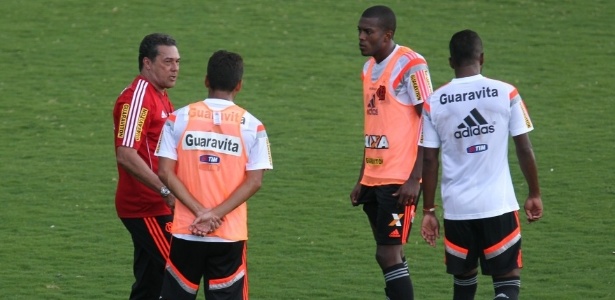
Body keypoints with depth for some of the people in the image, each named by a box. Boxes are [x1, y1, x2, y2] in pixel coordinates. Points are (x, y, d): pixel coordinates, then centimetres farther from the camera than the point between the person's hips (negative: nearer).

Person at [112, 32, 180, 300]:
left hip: (157, 208, 10)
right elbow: (126, 155, -24)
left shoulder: (161, 98, 17)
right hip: (146, 209, -10)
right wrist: (166, 192, -25)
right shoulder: (137, 98, -15)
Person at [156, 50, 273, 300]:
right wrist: (216, 214, -11)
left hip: (185, 232, 1)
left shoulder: (179, 118, 0)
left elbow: (165, 172, -6)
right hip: (230, 235, -1)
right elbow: (254, 181, -8)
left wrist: (201, 211, -9)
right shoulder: (252, 126, -2)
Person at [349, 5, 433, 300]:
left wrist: (415, 179, -18)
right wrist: (362, 180, 18)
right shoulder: (369, 69, 14)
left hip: (400, 182, -8)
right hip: (374, 179, 8)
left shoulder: (410, 65, -11)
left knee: (389, 254, -10)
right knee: (387, 256, 10)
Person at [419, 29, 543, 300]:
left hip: (456, 208, 2)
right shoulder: (506, 94, -4)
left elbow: (429, 161, 1)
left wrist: (428, 211, 9)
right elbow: (524, 149, -1)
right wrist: (534, 194, 11)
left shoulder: (434, 103, 0)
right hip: (499, 206, -2)